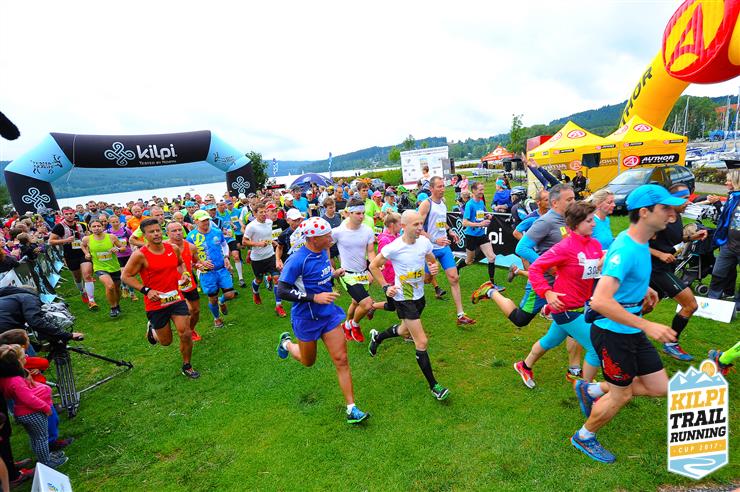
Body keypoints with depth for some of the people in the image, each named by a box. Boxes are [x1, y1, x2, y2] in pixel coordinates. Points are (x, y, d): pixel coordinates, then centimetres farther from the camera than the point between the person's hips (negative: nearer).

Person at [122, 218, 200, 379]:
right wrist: (146, 290, -17)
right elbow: (125, 276, -8)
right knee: (166, 341, 11)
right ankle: (151, 329, 45)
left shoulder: (174, 248, 0)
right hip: (156, 303, -3)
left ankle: (187, 367, 19)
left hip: (176, 298, 3)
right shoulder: (140, 255, -14)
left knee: (186, 334, -4)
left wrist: (183, 274, 0)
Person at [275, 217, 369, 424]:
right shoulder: (297, 260, -25)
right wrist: (315, 297, -31)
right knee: (308, 361, 18)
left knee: (341, 360, 1)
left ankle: (352, 409, 11)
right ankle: (286, 342, 49)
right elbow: (282, 291, -25)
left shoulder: (323, 252, -1)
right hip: (307, 318, -5)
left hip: (329, 313, 5)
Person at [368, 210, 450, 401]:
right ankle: (434, 386, 9)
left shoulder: (425, 242, -8)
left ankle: (377, 337, 56)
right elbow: (373, 266, -7)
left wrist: (434, 268, -13)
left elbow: (432, 261, 10)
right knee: (422, 342, -7)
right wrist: (385, 287, -13)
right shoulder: (393, 248, -22)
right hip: (403, 299, -7)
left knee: (405, 330, 28)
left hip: (419, 296, 7)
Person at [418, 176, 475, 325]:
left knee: (454, 278, 1)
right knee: (426, 279, 8)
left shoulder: (443, 202, 9)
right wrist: (434, 240, -26)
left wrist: (450, 231, 13)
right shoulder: (426, 204, -14)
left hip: (444, 247, 6)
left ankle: (460, 315, 5)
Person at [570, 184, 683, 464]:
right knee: (622, 395, 9)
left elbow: (605, 263, 23)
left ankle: (593, 393, 29)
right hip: (613, 333, -9)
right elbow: (600, 301, -38)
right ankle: (584, 438, 33)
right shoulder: (626, 250, -28)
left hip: (632, 331, 9)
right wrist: (647, 326, -33)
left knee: (660, 388, 15)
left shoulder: (638, 241, 2)